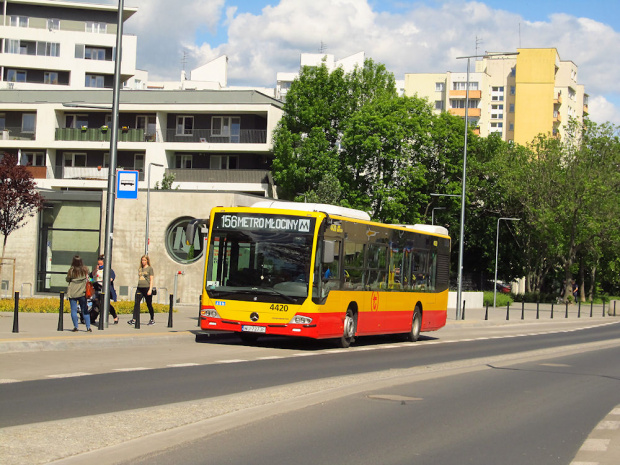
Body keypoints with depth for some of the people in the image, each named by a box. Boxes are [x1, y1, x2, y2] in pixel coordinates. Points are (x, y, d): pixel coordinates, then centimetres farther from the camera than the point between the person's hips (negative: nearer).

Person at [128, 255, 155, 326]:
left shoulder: (150, 268, 0)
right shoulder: (140, 268, 16)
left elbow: (151, 280, -4)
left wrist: (150, 289, -12)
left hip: (147, 288, -5)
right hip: (139, 288, 5)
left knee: (149, 304, 3)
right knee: (136, 303, -9)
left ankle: (152, 319, 18)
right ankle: (134, 319, -15)